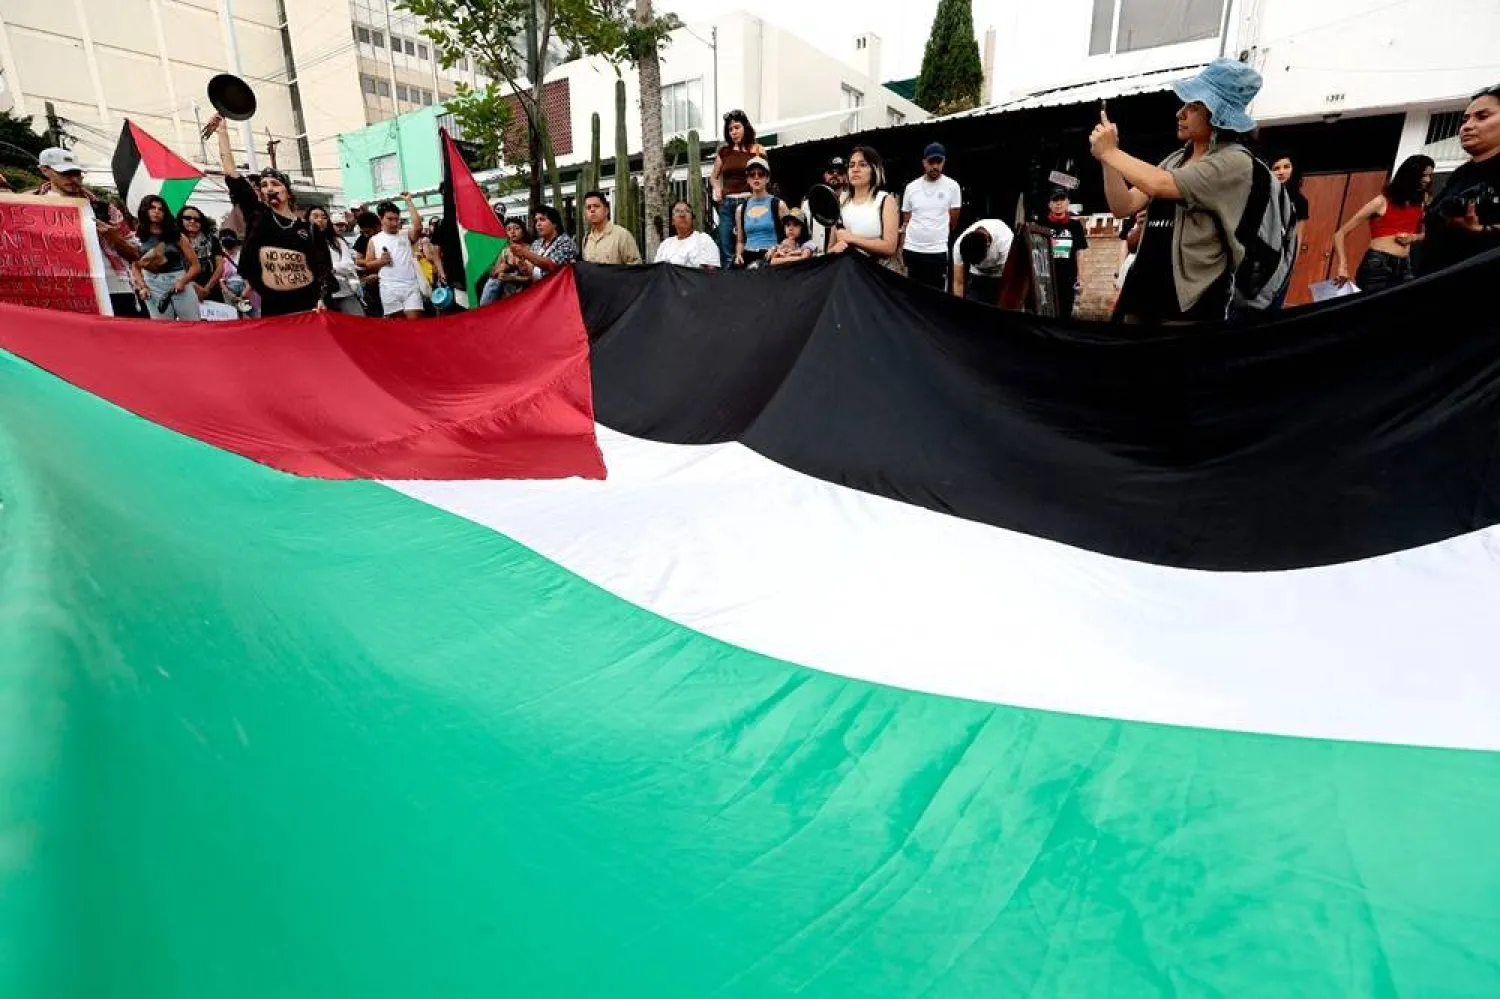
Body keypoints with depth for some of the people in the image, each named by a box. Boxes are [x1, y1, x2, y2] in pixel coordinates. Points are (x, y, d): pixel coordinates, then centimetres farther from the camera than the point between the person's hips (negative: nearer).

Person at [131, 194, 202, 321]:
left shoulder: (177, 235, 6)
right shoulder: (137, 238, 9)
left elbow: (195, 265, 4)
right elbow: (136, 267, 14)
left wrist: (183, 281, -12)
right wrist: (142, 287, -3)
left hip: (180, 284, -1)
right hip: (154, 287, 1)